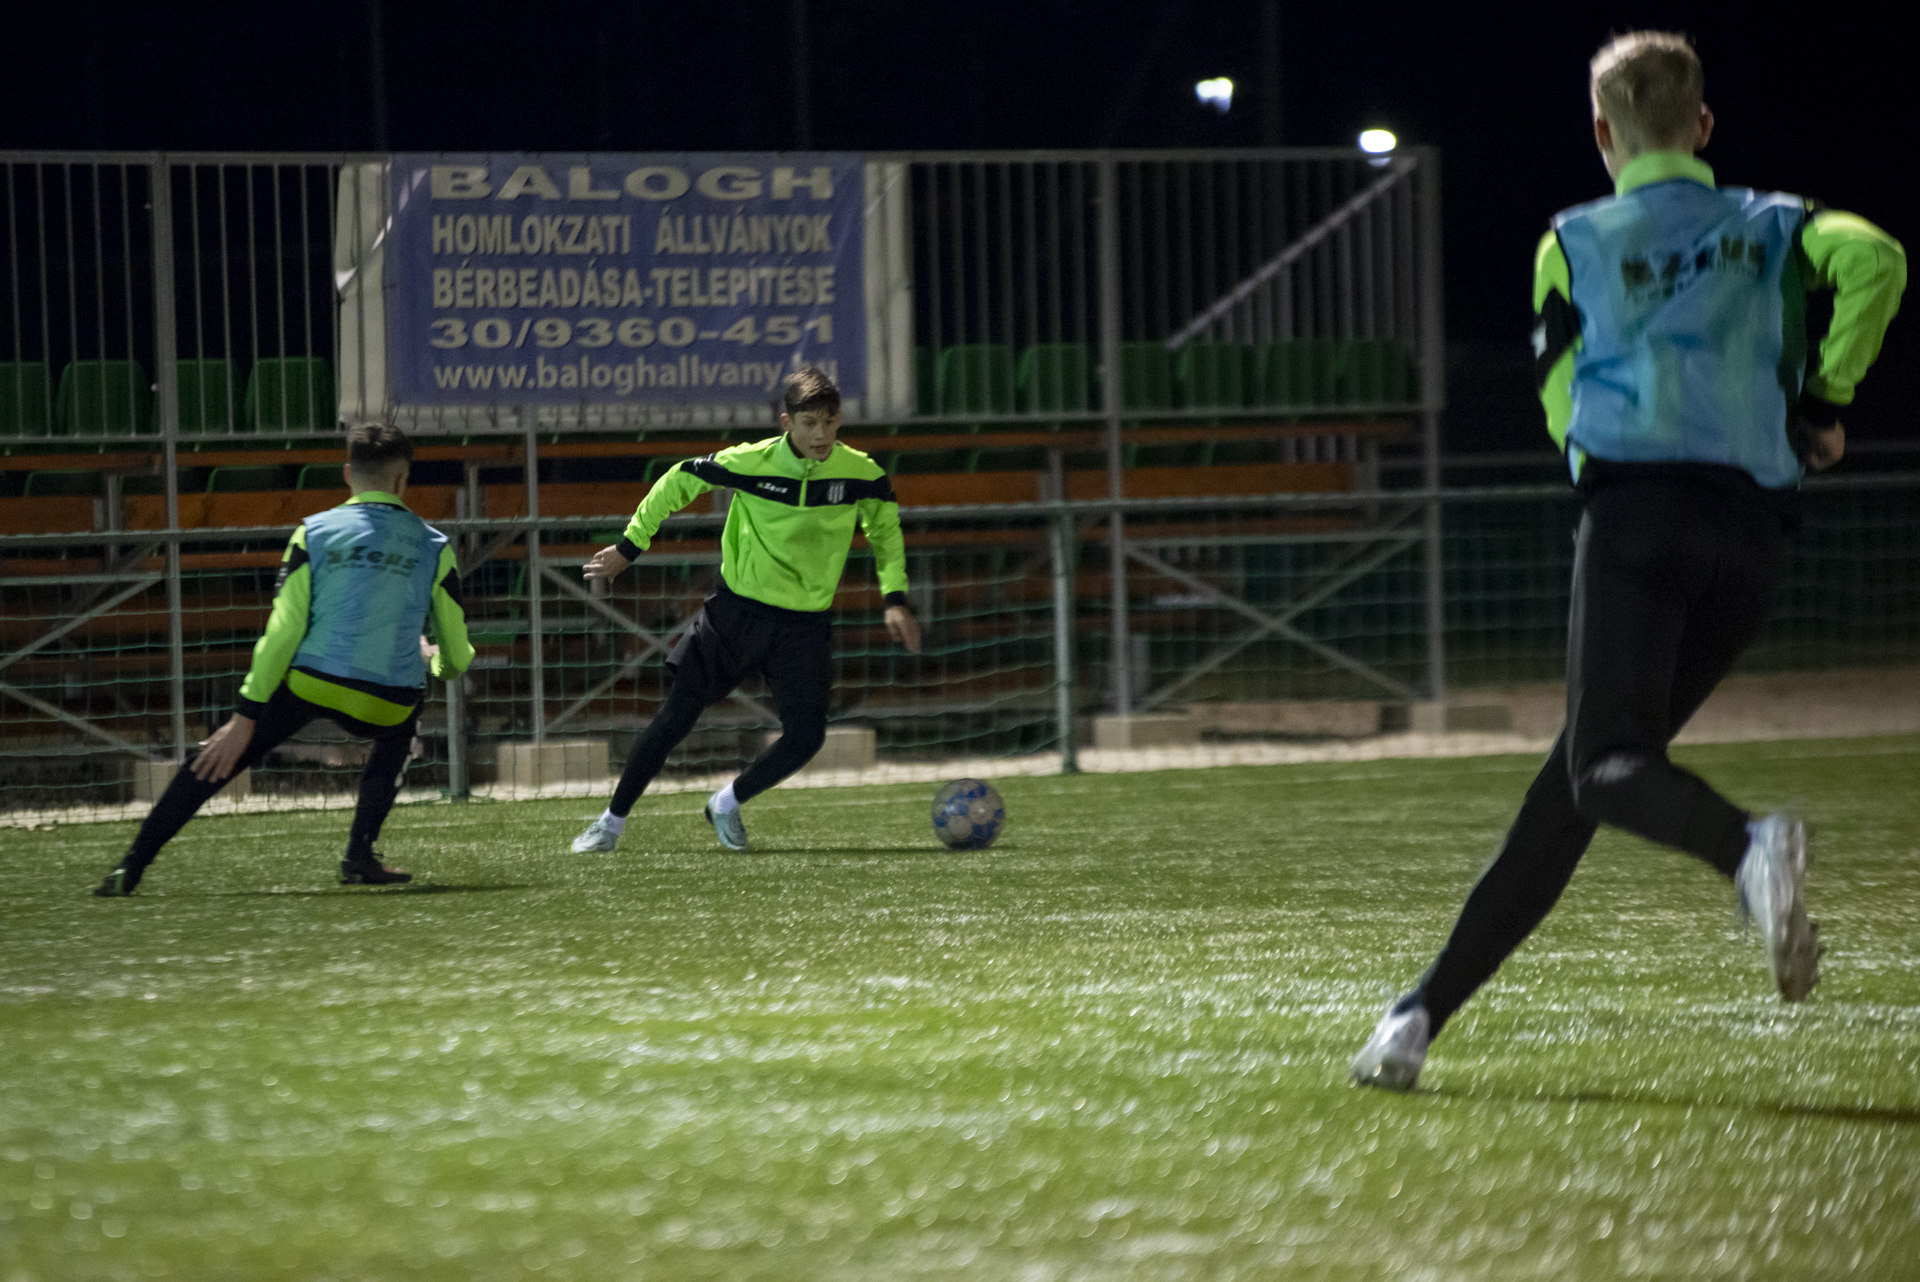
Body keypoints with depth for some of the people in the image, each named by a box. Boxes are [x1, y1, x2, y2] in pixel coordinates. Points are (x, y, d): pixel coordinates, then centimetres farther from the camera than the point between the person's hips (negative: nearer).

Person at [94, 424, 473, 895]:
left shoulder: (313, 533, 5)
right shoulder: (433, 547, 8)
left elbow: (282, 632, -2)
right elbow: (457, 659, 13)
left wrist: (245, 718, 0)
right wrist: (433, 660, 39)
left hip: (308, 684, -1)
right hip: (386, 706, 1)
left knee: (216, 761, 15)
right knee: (399, 731, 37)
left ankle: (131, 868, 6)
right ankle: (360, 856, 22)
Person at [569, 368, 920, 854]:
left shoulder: (859, 472, -10)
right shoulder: (750, 462, -16)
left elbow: (886, 527, 10)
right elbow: (678, 482, -1)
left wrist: (895, 599, 1)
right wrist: (629, 547, 2)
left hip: (803, 625, 2)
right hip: (736, 612, -2)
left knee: (805, 738, -10)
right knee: (675, 719, -4)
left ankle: (728, 804, 16)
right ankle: (612, 821, 12)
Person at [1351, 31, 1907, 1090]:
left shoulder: (1573, 245, 12)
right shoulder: (1771, 225, 17)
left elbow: (1567, 413, 9)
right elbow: (1875, 261, -3)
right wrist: (1823, 402, 5)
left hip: (1634, 505, -4)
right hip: (1751, 534, 4)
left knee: (1608, 763, -13)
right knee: (1575, 776, 7)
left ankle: (1748, 846, -48)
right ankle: (1426, 1011, 4)